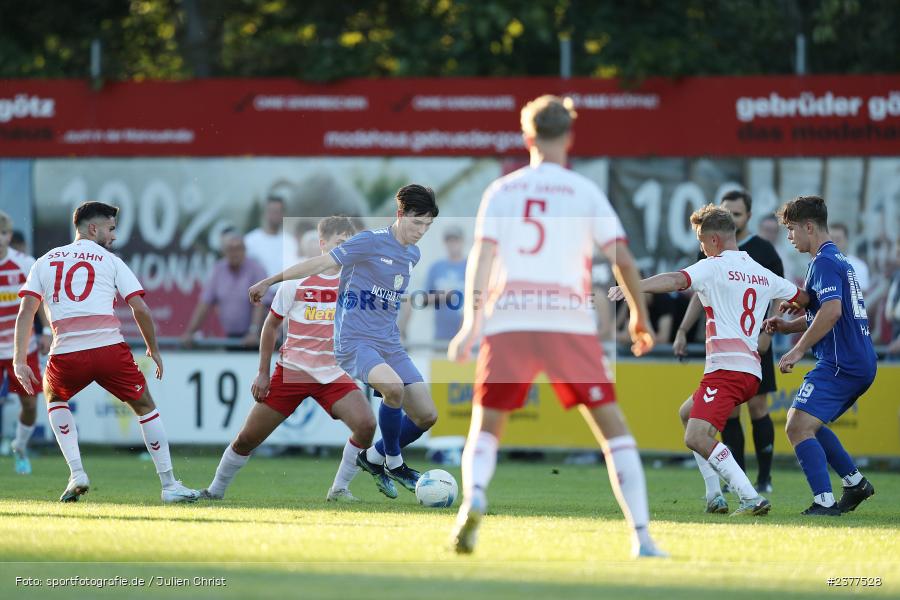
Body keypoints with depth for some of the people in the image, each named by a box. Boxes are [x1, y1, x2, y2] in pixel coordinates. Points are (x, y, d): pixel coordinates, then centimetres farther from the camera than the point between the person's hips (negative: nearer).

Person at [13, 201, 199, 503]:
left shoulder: (46, 261, 18)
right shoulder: (110, 261, 12)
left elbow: (25, 312, 8)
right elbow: (140, 310, 4)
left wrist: (20, 361, 7)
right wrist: (153, 349, 17)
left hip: (66, 353, 2)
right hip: (110, 348, -2)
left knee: (54, 396, 33)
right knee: (145, 406, 17)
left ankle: (76, 474, 18)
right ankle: (169, 486, 13)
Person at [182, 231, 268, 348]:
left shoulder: (256, 269, -8)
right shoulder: (218, 270, 4)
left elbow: (259, 305, -16)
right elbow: (204, 304, 5)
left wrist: (254, 332, -27)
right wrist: (189, 333, -1)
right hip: (230, 337, 4)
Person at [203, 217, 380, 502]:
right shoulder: (296, 281, -5)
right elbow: (271, 324, 4)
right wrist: (263, 373, 3)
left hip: (333, 374, 1)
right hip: (291, 370, -1)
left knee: (366, 425, -23)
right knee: (248, 437, 1)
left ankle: (339, 489, -6)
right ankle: (215, 490, 22)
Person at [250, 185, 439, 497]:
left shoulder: (413, 255, 13)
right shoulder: (371, 242, -10)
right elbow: (321, 263, -8)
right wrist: (270, 281, -6)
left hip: (390, 345, 8)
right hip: (355, 341, -8)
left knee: (427, 415, -1)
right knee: (394, 387, -34)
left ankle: (374, 457, 22)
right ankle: (393, 462, -12)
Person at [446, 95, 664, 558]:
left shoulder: (501, 191, 10)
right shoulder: (584, 192, 7)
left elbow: (481, 255, -1)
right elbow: (622, 260, 3)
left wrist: (471, 323, -7)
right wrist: (640, 317, 17)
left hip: (507, 324, 1)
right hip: (570, 324, -1)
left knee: (484, 430, 10)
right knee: (613, 429, 7)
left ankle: (474, 498, -22)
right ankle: (641, 536, -4)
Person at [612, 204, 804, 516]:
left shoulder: (714, 266, -3)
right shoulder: (763, 274, 19)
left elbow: (677, 280, -20)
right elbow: (803, 298, 30)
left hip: (726, 366, -9)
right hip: (752, 370, 9)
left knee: (697, 438, -19)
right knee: (687, 413, 28)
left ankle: (751, 498, -27)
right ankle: (715, 496, 19)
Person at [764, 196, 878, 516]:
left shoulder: (824, 263, -12)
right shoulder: (839, 259, 21)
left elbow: (832, 311, -26)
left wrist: (798, 350, -22)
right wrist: (788, 325, 14)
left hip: (840, 364, -10)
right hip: (862, 363, 10)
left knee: (798, 427, -15)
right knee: (803, 422, 22)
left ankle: (825, 501, -22)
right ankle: (855, 482, 22)